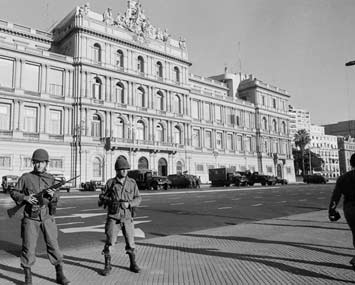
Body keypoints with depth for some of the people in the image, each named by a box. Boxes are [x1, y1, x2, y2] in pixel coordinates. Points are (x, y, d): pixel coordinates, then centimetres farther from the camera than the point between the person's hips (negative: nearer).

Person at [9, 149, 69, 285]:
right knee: (28, 248, 4)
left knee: (53, 245, 3)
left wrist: (53, 195, -15)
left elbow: (56, 200, 7)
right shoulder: (26, 178, -1)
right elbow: (13, 192, 4)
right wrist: (25, 198, -13)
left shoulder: (51, 179, 5)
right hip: (31, 218, -1)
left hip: (47, 217, 1)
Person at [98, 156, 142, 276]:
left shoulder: (132, 183, 1)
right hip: (113, 217, -1)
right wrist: (105, 200, -15)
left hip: (127, 218, 1)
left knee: (130, 242, 9)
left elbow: (138, 198, 0)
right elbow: (102, 196, 7)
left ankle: (133, 264, 25)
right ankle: (107, 266, 14)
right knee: (109, 242, -3)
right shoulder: (110, 182, -2)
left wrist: (129, 204, -17)